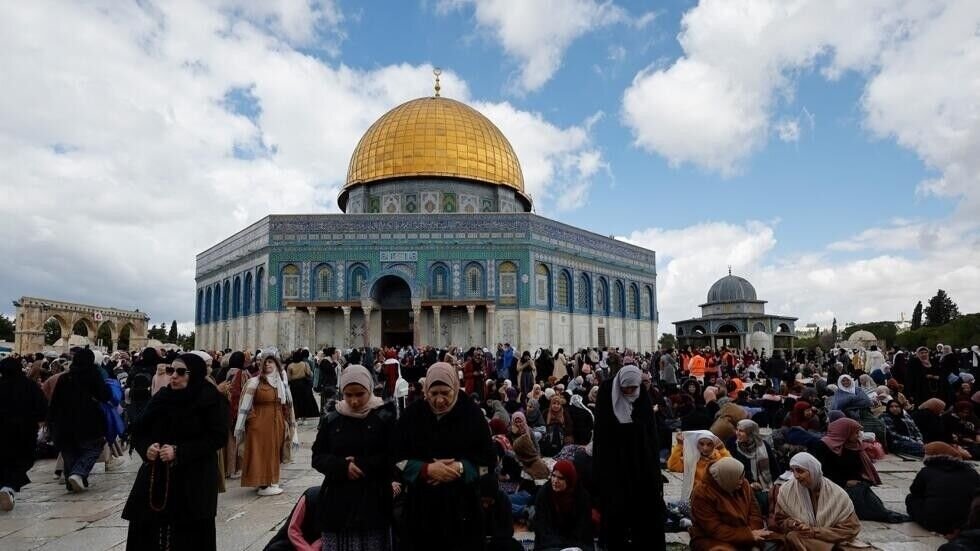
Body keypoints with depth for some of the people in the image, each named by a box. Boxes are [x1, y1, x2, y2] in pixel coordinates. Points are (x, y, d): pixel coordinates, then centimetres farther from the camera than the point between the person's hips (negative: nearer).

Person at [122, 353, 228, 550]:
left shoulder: (211, 400, -7)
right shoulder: (162, 396, 7)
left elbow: (217, 438, -13)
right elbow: (138, 430, 12)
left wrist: (179, 452, -20)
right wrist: (147, 447, -10)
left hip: (193, 483, -5)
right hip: (155, 478, 5)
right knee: (147, 532, 5)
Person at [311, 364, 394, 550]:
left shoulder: (385, 418, -3)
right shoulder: (332, 420, 5)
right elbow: (317, 457, 6)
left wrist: (360, 464, -16)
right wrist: (343, 466, -12)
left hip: (373, 502, -2)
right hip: (338, 501, 2)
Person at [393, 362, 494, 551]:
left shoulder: (472, 414, -3)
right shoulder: (412, 414, 0)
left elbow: (487, 461, -1)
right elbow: (398, 459, 0)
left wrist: (460, 468, -16)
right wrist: (427, 470, -15)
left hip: (462, 506, -1)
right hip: (422, 506, 1)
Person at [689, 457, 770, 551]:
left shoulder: (743, 484, 0)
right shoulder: (702, 493, -19)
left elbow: (754, 512, 2)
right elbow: (715, 529, -21)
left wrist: (753, 532, -18)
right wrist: (748, 535, -23)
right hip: (714, 539, -6)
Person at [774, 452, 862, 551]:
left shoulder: (837, 494, -8)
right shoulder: (786, 490, -2)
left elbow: (851, 529, -4)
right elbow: (780, 521, 10)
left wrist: (815, 532, -12)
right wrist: (793, 524, -14)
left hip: (828, 543, -2)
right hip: (795, 539, 2)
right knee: (792, 537, -30)